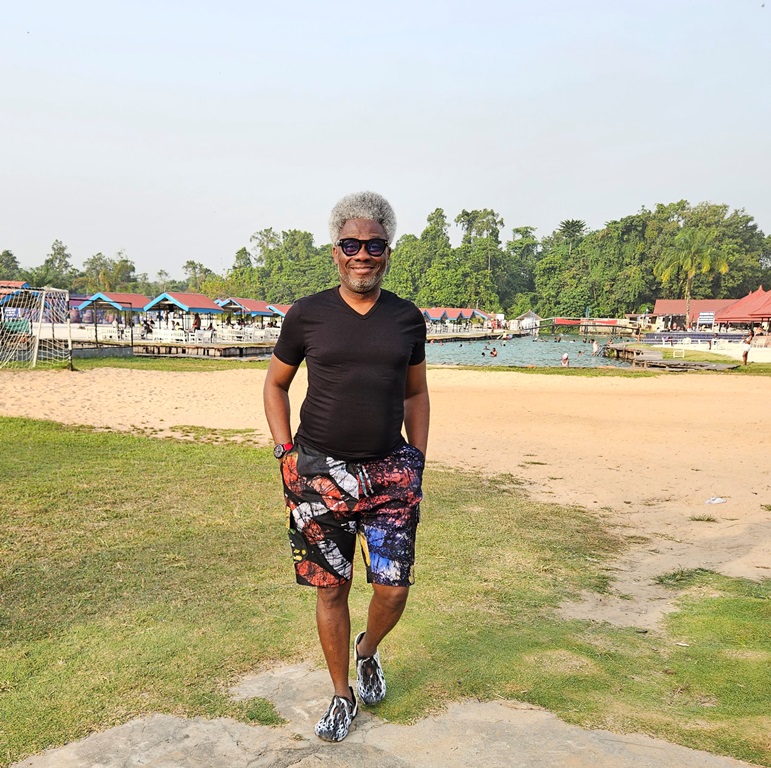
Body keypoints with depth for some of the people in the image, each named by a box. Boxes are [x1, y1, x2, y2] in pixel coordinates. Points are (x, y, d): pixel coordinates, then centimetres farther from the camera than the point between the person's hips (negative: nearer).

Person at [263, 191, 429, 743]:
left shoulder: (407, 318, 5)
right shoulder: (307, 315, -1)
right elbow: (275, 384, 10)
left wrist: (418, 460, 7)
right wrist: (286, 450, 0)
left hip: (390, 471, 1)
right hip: (320, 472, -1)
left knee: (394, 587, -2)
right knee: (332, 588, 7)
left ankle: (368, 650, 33)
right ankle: (342, 695, 29)